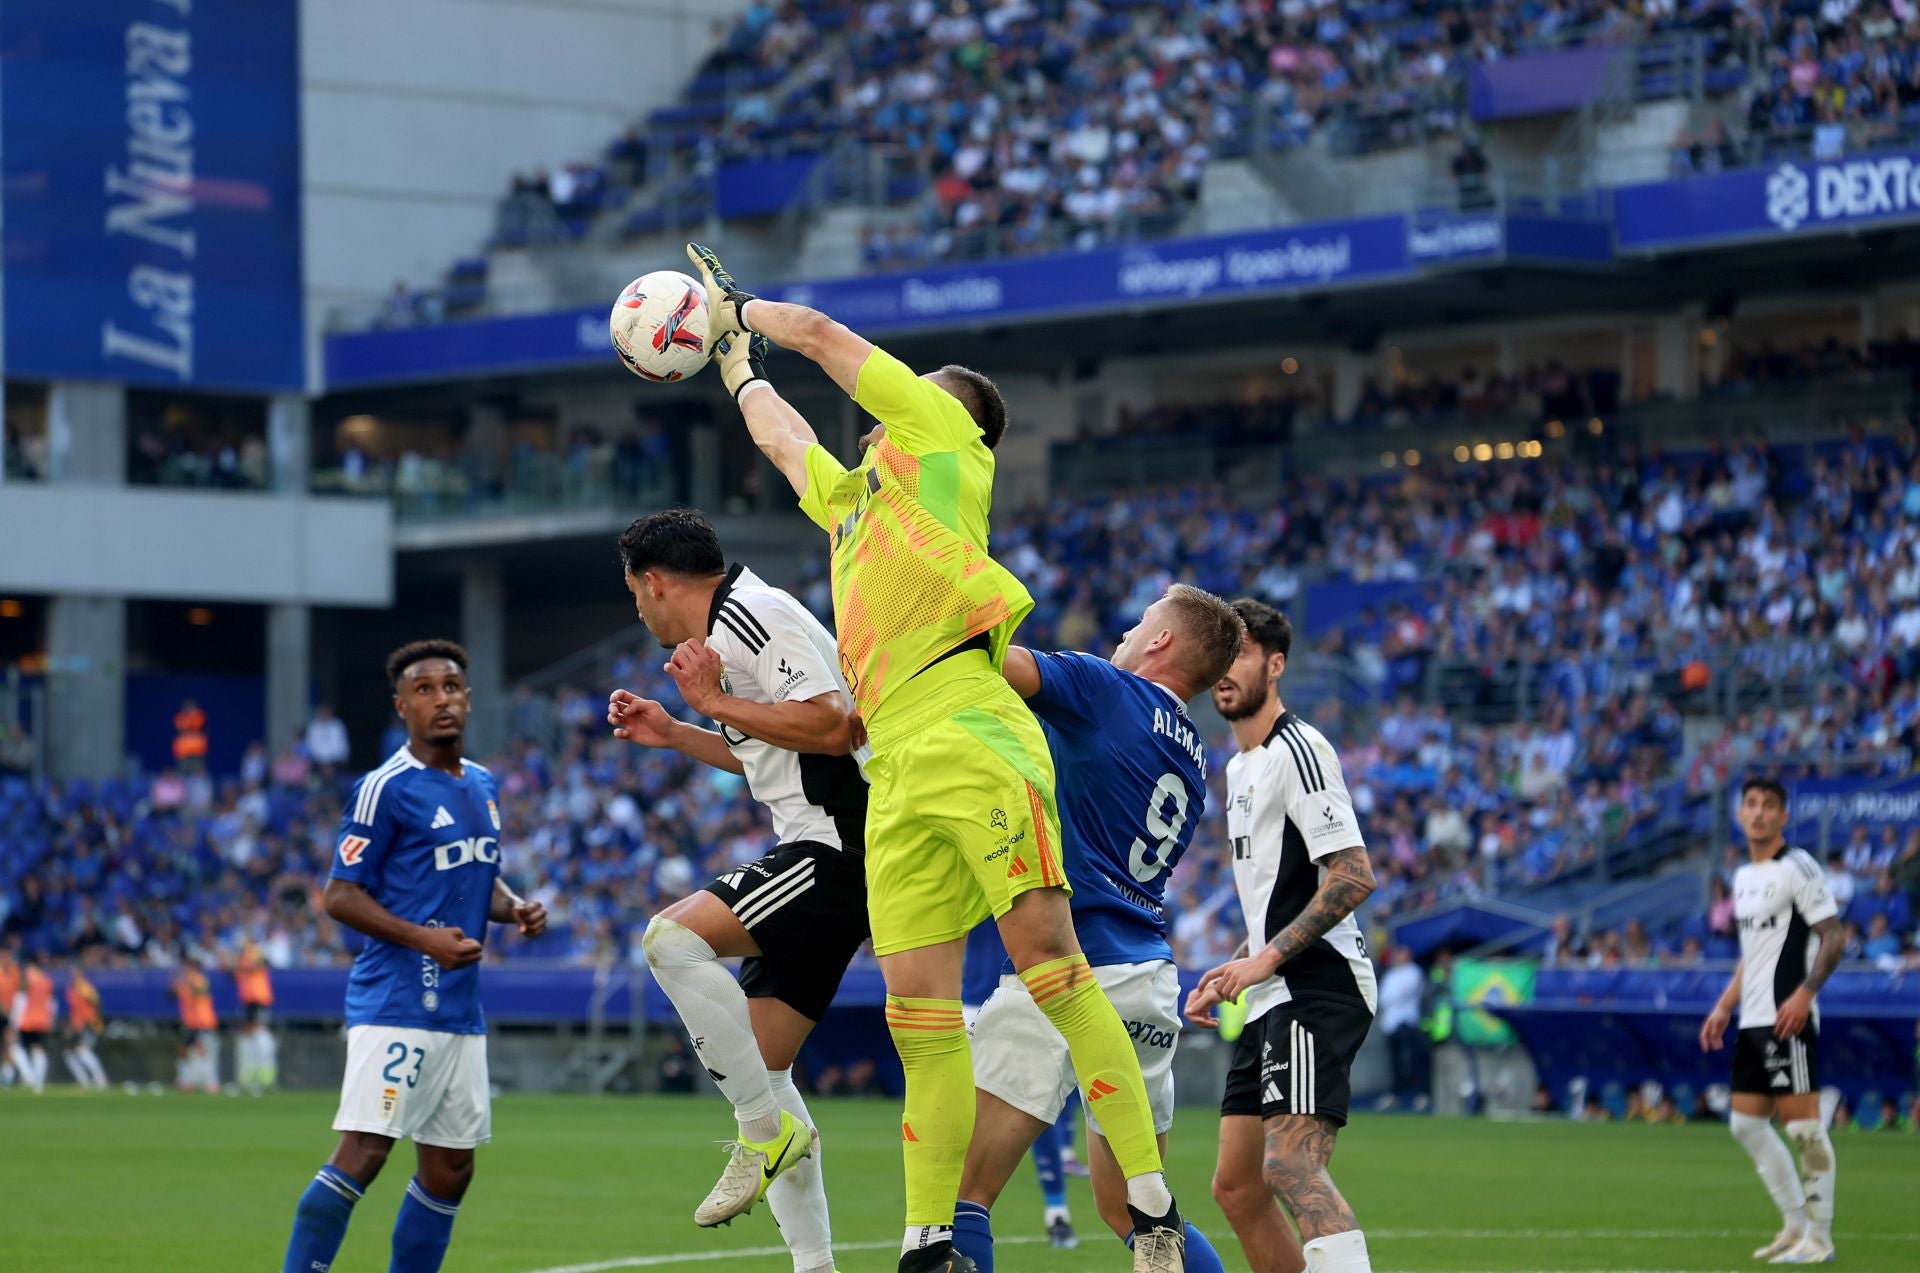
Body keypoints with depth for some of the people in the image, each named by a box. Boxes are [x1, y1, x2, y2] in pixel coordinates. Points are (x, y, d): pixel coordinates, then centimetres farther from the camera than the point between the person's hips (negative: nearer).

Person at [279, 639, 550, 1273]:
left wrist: (513, 907, 6)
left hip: (460, 1007, 8)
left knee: (450, 1169, 10)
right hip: (397, 1002, -8)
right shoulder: (386, 788, -9)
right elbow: (340, 895, -10)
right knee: (362, 1151, -17)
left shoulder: (483, 785, 15)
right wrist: (425, 940, -20)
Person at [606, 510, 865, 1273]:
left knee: (673, 938, -24)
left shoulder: (752, 614, -10)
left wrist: (716, 702, -13)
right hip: (828, 854, 10)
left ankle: (769, 1129, -17)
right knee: (759, 1070, 8)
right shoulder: (740, 620, 22)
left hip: (838, 850, -10)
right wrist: (676, 735, 32)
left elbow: (829, 726, -22)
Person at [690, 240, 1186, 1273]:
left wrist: (742, 307, 32)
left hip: (971, 741, -7)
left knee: (1049, 963, -17)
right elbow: (782, 437, 50)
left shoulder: (943, 440, 13)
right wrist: (738, 362, 63)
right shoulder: (850, 497, 31)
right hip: (895, 771, 7)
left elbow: (820, 332, 15)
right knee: (919, 1013, 0)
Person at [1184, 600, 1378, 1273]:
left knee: (1292, 1166, -26)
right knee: (1236, 1186, 10)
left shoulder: (1298, 750, -9)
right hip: (1274, 994, 11)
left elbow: (1353, 877, -18)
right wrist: (1230, 975, 20)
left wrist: (1268, 958, -19)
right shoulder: (1240, 766, 22)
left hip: (1320, 985, -11)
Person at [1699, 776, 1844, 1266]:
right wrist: (1724, 1008, 21)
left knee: (1802, 1123, -8)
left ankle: (1819, 1236, -3)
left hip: (1787, 1019, -9)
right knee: (1747, 1123, 10)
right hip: (1752, 1022, 9)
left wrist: (1805, 993, -23)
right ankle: (1796, 1223, 18)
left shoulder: (1798, 868, -8)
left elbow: (1832, 939, -12)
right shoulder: (1744, 876, 18)